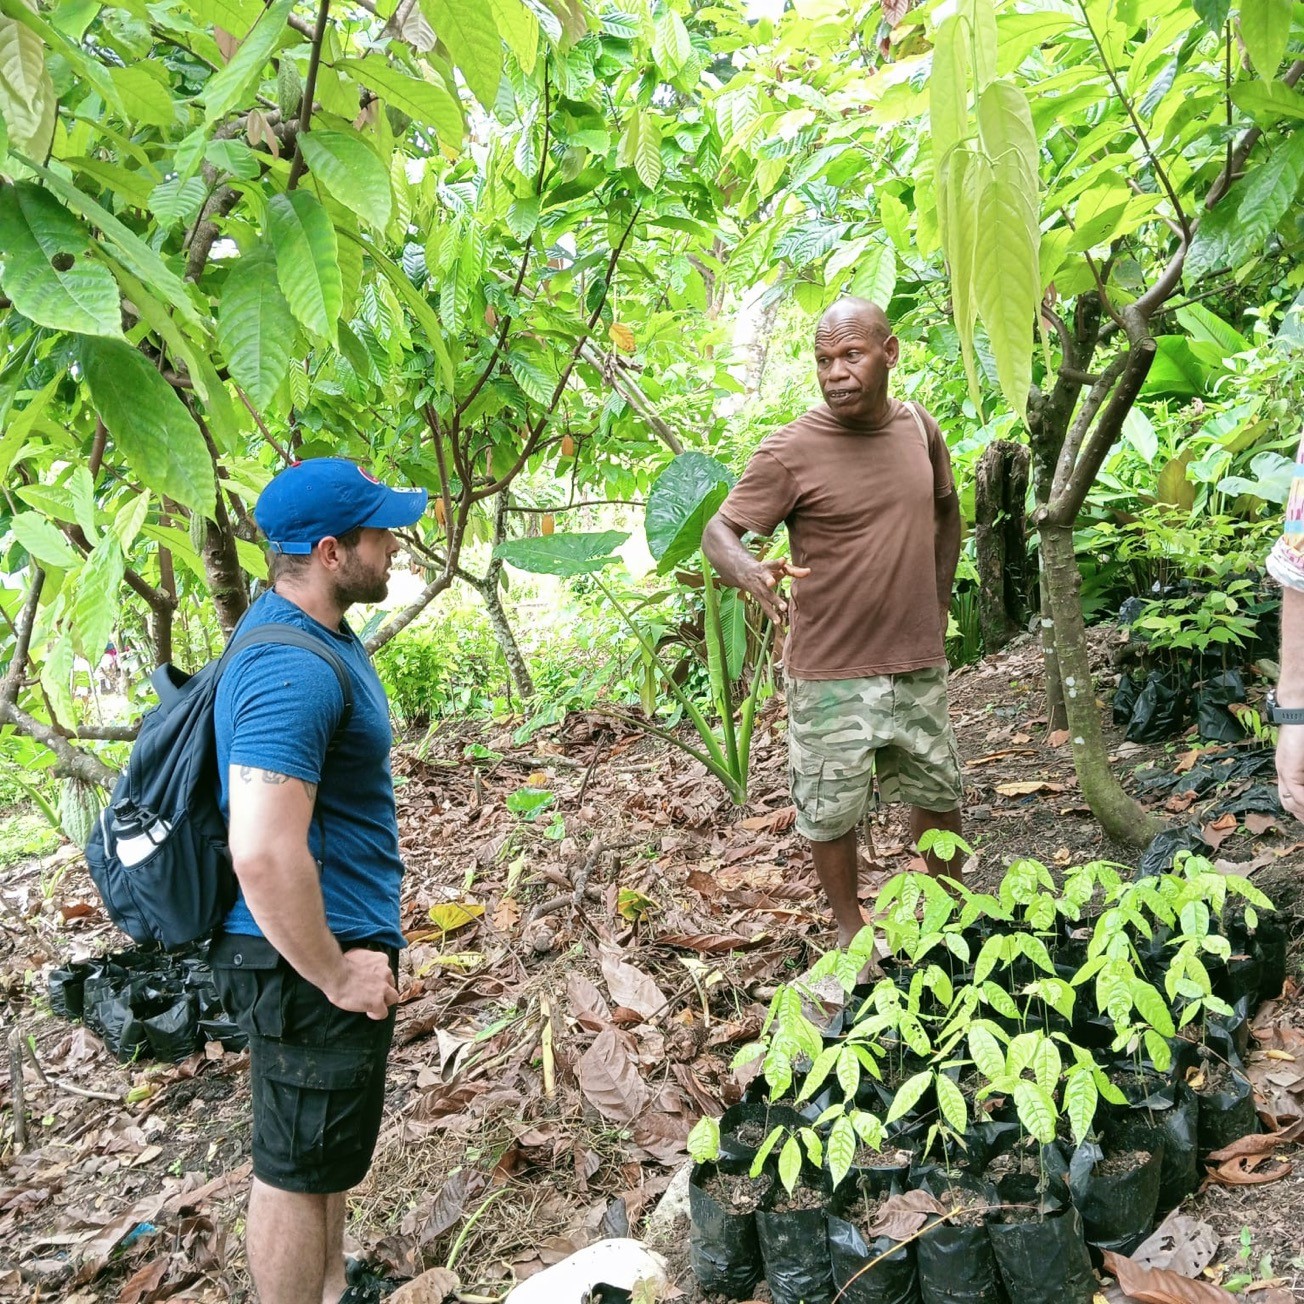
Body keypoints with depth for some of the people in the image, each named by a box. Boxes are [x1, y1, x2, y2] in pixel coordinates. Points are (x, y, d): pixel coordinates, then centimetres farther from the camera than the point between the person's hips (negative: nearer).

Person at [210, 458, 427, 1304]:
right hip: (313, 962, -10)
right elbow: (264, 858, -35)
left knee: (332, 1145, 26)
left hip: (338, 942, 10)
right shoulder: (292, 670, -28)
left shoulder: (316, 630, 6)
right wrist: (335, 976, -22)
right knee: (301, 1164, 9)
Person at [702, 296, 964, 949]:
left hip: (919, 662, 5)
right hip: (831, 672, -4)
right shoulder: (788, 452, -15)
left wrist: (938, 603, 12)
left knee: (939, 791, 21)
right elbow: (718, 533, -14)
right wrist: (752, 573, -36)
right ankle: (850, 926, 32)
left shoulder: (918, 426, 1)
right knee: (831, 810, 8)